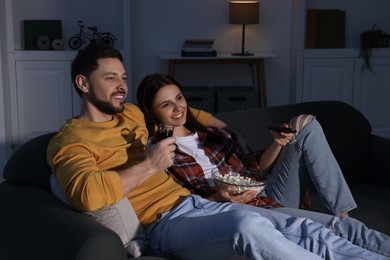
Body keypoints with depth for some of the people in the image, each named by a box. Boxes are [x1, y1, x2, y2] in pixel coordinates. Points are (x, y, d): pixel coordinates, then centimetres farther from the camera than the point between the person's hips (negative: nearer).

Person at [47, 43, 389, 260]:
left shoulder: (132, 114, 20)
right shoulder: (69, 140, -4)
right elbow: (87, 195, -25)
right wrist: (149, 164, -17)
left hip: (194, 203, 8)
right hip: (162, 224, -8)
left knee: (299, 228, -10)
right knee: (248, 224, -35)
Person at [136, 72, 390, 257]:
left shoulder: (212, 134, 18)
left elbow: (250, 169, 16)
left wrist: (278, 144, -3)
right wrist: (217, 199, -23)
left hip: (265, 196, 7)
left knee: (305, 124, -4)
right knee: (339, 227, -25)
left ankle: (346, 211, -9)